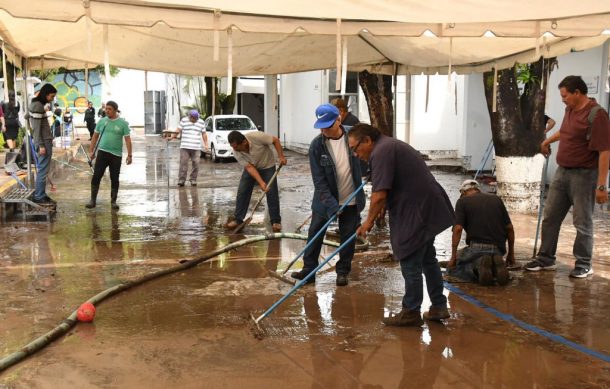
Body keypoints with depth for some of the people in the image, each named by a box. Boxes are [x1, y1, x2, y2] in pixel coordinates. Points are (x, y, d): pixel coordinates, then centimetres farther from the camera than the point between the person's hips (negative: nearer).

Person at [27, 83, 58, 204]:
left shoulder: (37, 104, 14)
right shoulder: (37, 105, -14)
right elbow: (36, 128, -17)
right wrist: (41, 145, -19)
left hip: (44, 141, 10)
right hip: (44, 142, -10)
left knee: (41, 170, 13)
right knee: (42, 170, -5)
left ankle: (40, 194, 19)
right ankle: (39, 197, -1)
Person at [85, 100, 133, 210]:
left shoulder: (123, 123, -1)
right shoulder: (102, 121, 7)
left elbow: (127, 139, -2)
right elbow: (95, 136, 13)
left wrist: (129, 155, -7)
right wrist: (91, 151, 10)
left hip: (116, 155, -2)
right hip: (102, 152, 2)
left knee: (114, 179, 5)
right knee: (96, 176, -3)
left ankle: (113, 201, 16)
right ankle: (93, 200, 5)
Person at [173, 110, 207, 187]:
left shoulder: (201, 122, 9)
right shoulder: (184, 120, 6)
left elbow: (204, 134, 11)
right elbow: (178, 130, 5)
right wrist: (172, 137, -6)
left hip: (196, 147, 1)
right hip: (185, 146, -1)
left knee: (195, 164, -3)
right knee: (183, 163, -8)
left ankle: (193, 180, 6)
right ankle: (181, 180, -7)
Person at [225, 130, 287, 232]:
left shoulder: (256, 136, -35)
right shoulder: (237, 152, -25)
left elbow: (275, 140, -21)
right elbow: (249, 167, -26)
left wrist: (281, 156, -26)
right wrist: (261, 183, -35)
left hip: (267, 166, -3)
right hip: (251, 167, 3)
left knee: (272, 193, -7)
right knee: (242, 192, -4)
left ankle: (276, 221, 4)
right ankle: (238, 219, 7)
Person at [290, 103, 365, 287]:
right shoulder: (316, 145, -15)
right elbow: (319, 180, -15)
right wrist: (331, 205, -22)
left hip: (351, 200, 1)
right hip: (325, 200, -1)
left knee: (348, 237, 9)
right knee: (315, 235, 5)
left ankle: (343, 271, 24)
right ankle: (308, 269, 18)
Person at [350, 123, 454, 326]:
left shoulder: (381, 152, -16)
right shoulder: (391, 145, 17)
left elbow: (380, 195, -23)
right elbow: (387, 193, 21)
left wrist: (369, 221, -10)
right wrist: (373, 218, 20)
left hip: (416, 213, -11)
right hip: (428, 209, 11)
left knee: (410, 264, 0)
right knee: (427, 259, 20)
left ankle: (411, 313, 10)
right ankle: (438, 307, 29)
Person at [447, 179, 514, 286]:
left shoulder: (462, 201, 2)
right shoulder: (496, 199, 15)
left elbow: (458, 229, -10)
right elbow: (509, 228, 11)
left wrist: (453, 257, -5)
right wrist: (511, 253, 21)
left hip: (477, 247, -5)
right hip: (498, 250, 5)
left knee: (452, 267, 18)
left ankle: (478, 269, -12)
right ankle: (496, 266, -2)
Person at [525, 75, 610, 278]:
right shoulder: (570, 110, 9)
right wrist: (548, 140, 43)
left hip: (583, 175, -8)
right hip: (562, 172, 8)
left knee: (582, 222, 1)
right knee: (550, 217, 11)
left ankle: (584, 265, 14)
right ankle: (545, 258, 22)